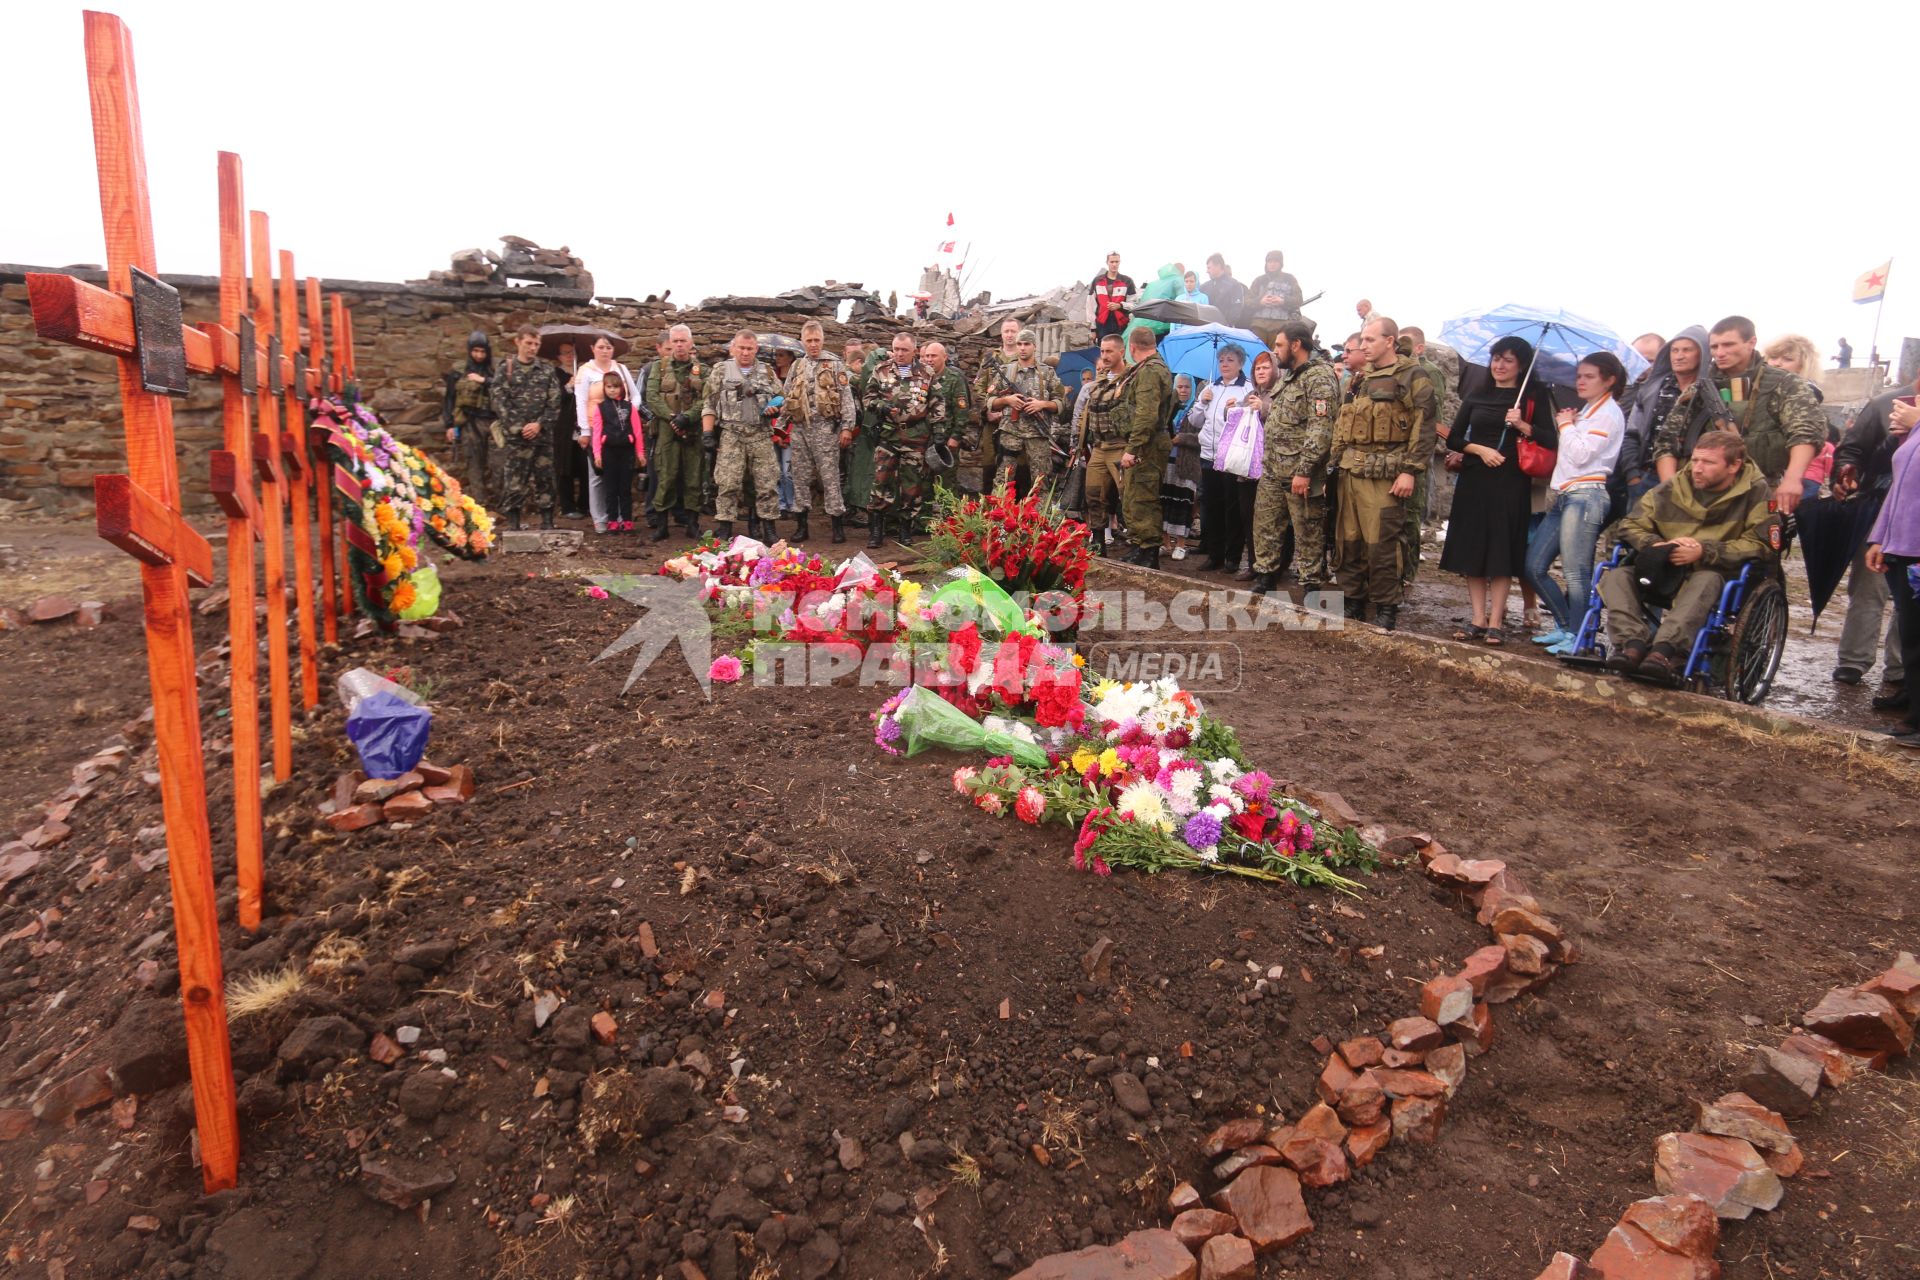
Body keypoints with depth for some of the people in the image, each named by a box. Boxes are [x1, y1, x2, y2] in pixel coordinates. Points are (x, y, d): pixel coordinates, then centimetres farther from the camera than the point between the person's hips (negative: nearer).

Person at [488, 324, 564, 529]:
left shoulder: (547, 371, 11)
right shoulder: (504, 370, 5)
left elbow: (554, 402, 4)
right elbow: (498, 401, -3)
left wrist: (539, 424, -9)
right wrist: (519, 427, -12)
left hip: (543, 436, 2)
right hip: (514, 437, -2)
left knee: (544, 481, 6)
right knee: (513, 483, -3)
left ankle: (547, 525, 12)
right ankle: (513, 527, 1)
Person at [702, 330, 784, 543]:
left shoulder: (767, 372, 13)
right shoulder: (721, 371, 8)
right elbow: (710, 404, 6)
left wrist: (775, 407, -3)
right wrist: (707, 432, -4)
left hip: (761, 435, 2)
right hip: (731, 434, -2)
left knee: (768, 483, 1)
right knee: (727, 484, -4)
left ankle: (768, 530, 10)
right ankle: (724, 531, 2)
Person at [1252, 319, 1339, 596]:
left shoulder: (1319, 377, -13)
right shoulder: (1288, 376, 17)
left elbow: (1321, 430, -21)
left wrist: (1304, 471, -24)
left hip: (1300, 476, -9)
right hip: (1273, 472, 9)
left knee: (1308, 535, -1)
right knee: (1265, 527, 14)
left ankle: (1313, 587, 7)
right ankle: (1265, 580, 25)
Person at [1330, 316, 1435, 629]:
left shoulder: (1412, 376, -3)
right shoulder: (1362, 380, 19)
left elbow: (1423, 427, -9)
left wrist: (1410, 471, -16)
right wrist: (1335, 465, 17)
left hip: (1383, 474, -7)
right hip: (1350, 471, 7)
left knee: (1381, 544, -5)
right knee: (1349, 541, 9)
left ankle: (1386, 608, 5)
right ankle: (1353, 602, 19)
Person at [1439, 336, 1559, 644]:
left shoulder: (1534, 396, 5)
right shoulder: (1478, 395, 12)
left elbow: (1550, 441, -2)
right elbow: (1454, 439, 8)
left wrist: (1522, 425, -17)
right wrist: (1481, 449, -8)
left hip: (1511, 483, -3)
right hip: (1474, 480, 3)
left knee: (1502, 552, -3)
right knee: (1472, 550, 1)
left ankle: (1495, 623, 2)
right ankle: (1478, 619, 8)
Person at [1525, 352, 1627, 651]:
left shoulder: (1609, 413, -3)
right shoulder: (1586, 411, 24)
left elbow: (1581, 455, -13)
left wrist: (1566, 425, -2)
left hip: (1586, 495, -9)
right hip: (1564, 497, 9)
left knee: (1576, 573, -11)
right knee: (1534, 567, 6)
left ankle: (1576, 637, -6)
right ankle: (1565, 626, 15)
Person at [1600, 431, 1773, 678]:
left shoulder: (1755, 491, -5)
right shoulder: (1673, 487, 2)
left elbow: (1757, 544, -11)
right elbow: (1630, 525, 5)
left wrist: (1704, 551, -22)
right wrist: (1658, 546, -15)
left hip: (1716, 573, -3)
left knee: (1706, 581, -39)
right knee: (1616, 576, -23)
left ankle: (1663, 650, -54)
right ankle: (1633, 643, -43)